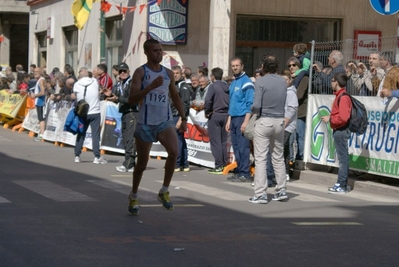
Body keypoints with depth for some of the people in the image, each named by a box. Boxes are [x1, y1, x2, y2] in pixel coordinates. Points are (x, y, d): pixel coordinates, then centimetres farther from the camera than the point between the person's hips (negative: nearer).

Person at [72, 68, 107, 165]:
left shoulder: (77, 84, -4)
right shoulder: (95, 82, -1)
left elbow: (75, 96, 5)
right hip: (95, 112, -1)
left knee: (81, 135, 12)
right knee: (95, 134, -2)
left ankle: (77, 156, 15)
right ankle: (97, 157, -8)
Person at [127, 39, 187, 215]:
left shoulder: (168, 73, 8)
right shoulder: (141, 72, -7)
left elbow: (175, 97, 21)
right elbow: (131, 99, -17)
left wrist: (183, 118, 13)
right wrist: (152, 86, -27)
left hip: (165, 122, 3)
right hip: (145, 123, -3)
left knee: (174, 152, -23)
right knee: (142, 163, 7)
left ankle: (164, 192, -7)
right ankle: (134, 196, 32)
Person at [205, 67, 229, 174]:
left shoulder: (213, 86, -9)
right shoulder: (227, 87, 9)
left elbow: (208, 100, -20)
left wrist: (207, 111, -7)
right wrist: (228, 111, 10)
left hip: (215, 115, -6)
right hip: (226, 115, 6)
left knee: (215, 141, -2)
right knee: (224, 141, 12)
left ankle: (218, 166, -5)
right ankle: (224, 164, 13)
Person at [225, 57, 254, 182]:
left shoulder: (246, 82, -8)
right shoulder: (233, 83, 17)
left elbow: (250, 104, -12)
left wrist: (246, 121, -19)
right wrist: (229, 120, 17)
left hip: (242, 117, -8)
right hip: (233, 118, 8)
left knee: (243, 147, -9)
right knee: (236, 146, 9)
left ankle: (245, 174, -7)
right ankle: (239, 171, 15)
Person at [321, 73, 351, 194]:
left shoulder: (343, 97, -16)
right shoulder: (340, 96, 14)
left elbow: (343, 117, -23)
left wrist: (330, 119, -13)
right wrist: (330, 117, 6)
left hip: (341, 131, -10)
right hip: (339, 131, 10)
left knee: (343, 158, -6)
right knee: (342, 158, 12)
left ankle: (341, 186, -4)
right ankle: (341, 184, 17)